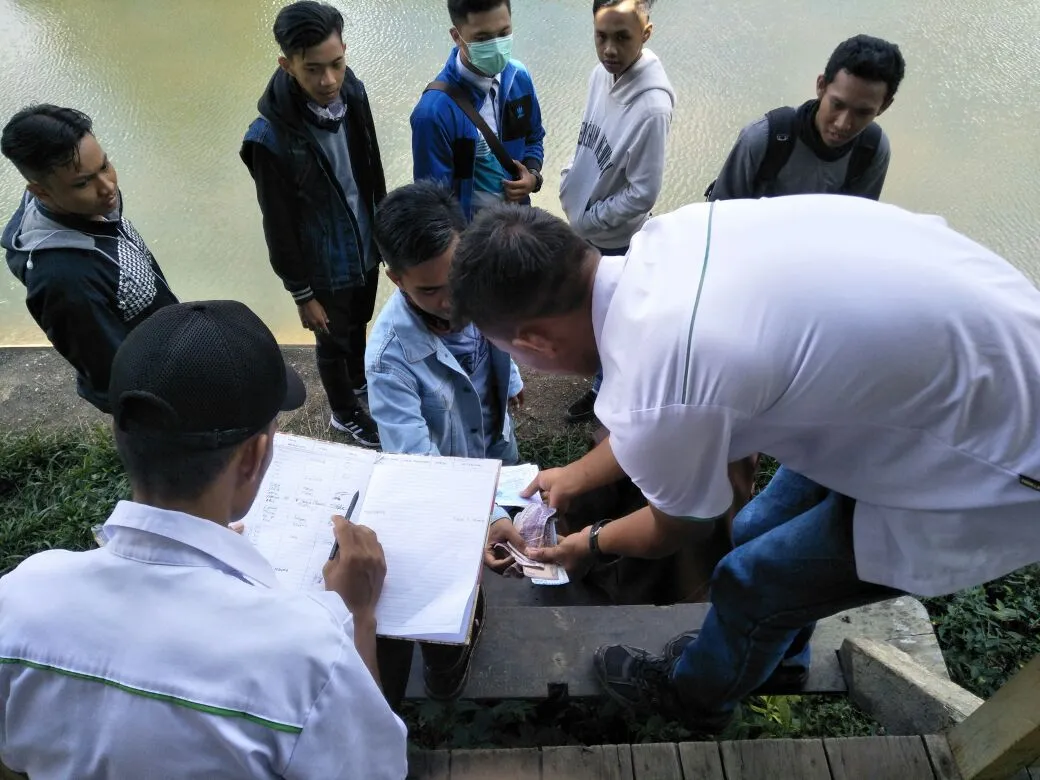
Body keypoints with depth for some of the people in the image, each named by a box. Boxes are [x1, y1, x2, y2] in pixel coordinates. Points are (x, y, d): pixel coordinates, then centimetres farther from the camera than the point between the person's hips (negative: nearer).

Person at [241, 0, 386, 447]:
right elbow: (279, 227, -18)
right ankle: (345, 414, 45)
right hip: (325, 268, -5)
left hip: (366, 247, 6)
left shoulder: (353, 93, -12)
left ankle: (358, 379, 59)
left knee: (360, 323, 29)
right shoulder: (270, 139, -29)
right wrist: (302, 294, -11)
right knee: (333, 342, 18)